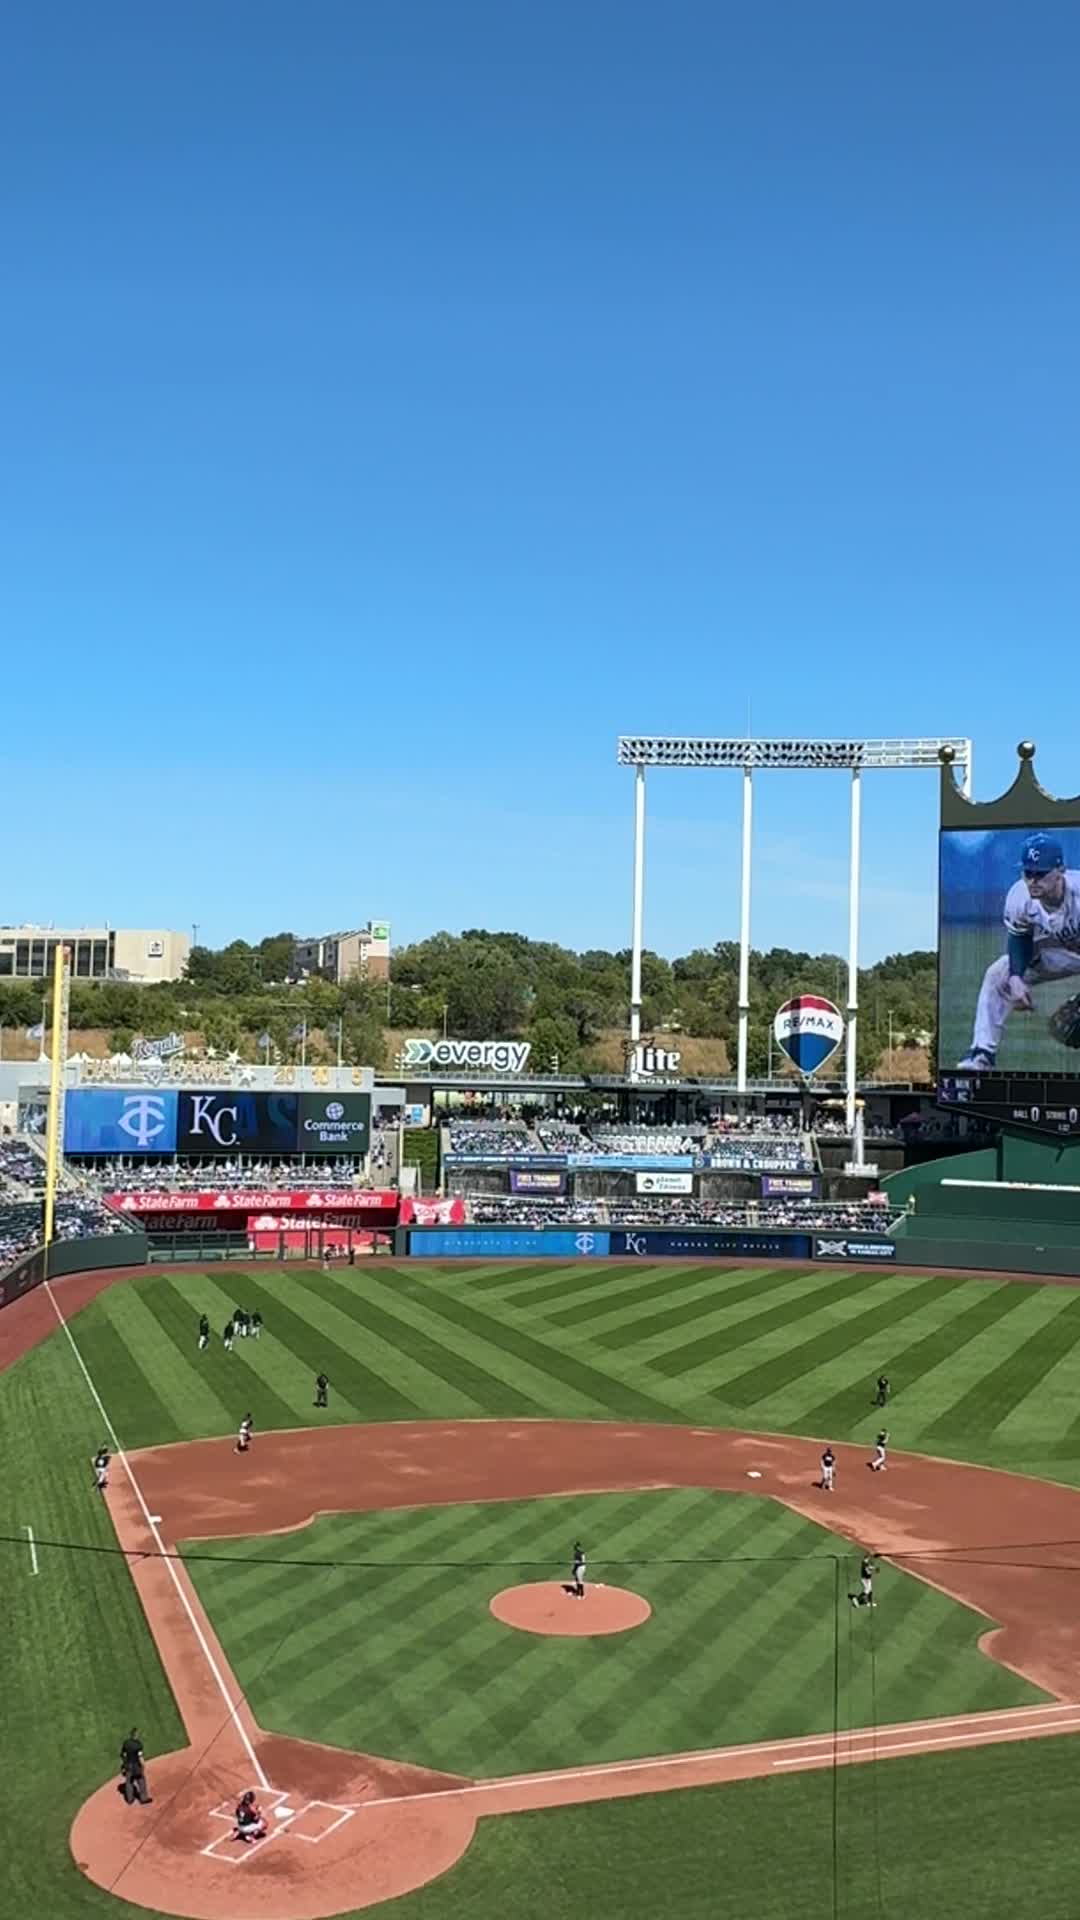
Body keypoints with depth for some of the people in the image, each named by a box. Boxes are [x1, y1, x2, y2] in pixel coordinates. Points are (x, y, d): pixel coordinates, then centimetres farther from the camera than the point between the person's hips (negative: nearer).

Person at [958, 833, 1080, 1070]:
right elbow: (1019, 939, -6)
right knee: (997, 974, -8)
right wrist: (1016, 977, -24)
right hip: (1056, 950, 5)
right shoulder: (1018, 896, -24)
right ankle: (983, 1051, -4)